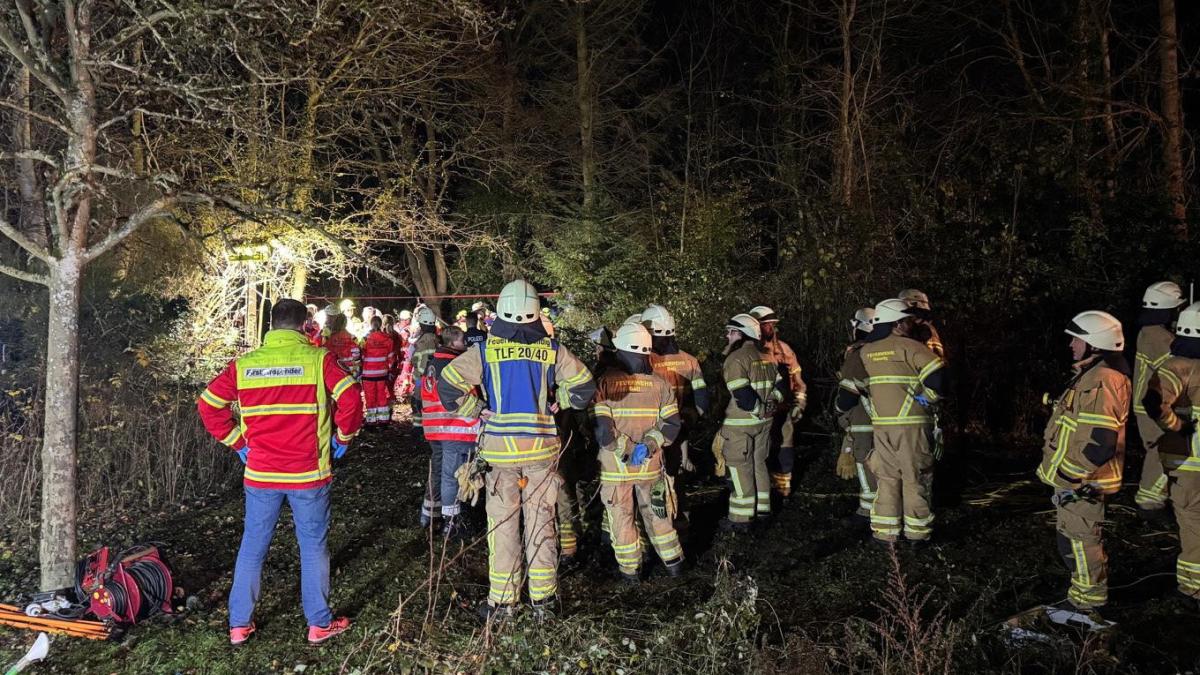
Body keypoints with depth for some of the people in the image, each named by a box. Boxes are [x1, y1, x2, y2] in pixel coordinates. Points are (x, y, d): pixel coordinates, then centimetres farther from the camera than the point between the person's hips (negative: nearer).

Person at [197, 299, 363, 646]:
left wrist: (237, 442, 11)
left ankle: (239, 624, 25)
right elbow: (350, 397, -17)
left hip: (260, 474, 3)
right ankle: (319, 623, 20)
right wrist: (343, 437, -2)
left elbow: (208, 405, 4)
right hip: (308, 474, -2)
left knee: (252, 547, 16)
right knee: (313, 546, 11)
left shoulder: (242, 364, 2)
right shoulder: (318, 359, -8)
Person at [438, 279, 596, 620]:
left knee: (503, 524, 8)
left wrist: (476, 411, 1)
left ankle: (502, 598, 15)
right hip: (542, 447, 1)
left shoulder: (486, 350, -5)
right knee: (541, 522, 10)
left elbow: (449, 384, -11)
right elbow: (583, 387, 1)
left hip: (499, 448, -1)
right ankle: (543, 597, 19)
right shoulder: (551, 350, -1)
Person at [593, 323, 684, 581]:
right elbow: (671, 424, -3)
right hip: (650, 464, 3)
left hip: (615, 466, -3)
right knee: (657, 514, 19)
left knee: (622, 517, 11)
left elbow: (600, 427, -18)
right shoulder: (659, 383, -1)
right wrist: (649, 444, -10)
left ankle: (630, 569, 20)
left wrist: (625, 449, -11)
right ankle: (673, 562, 28)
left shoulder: (605, 383, -11)